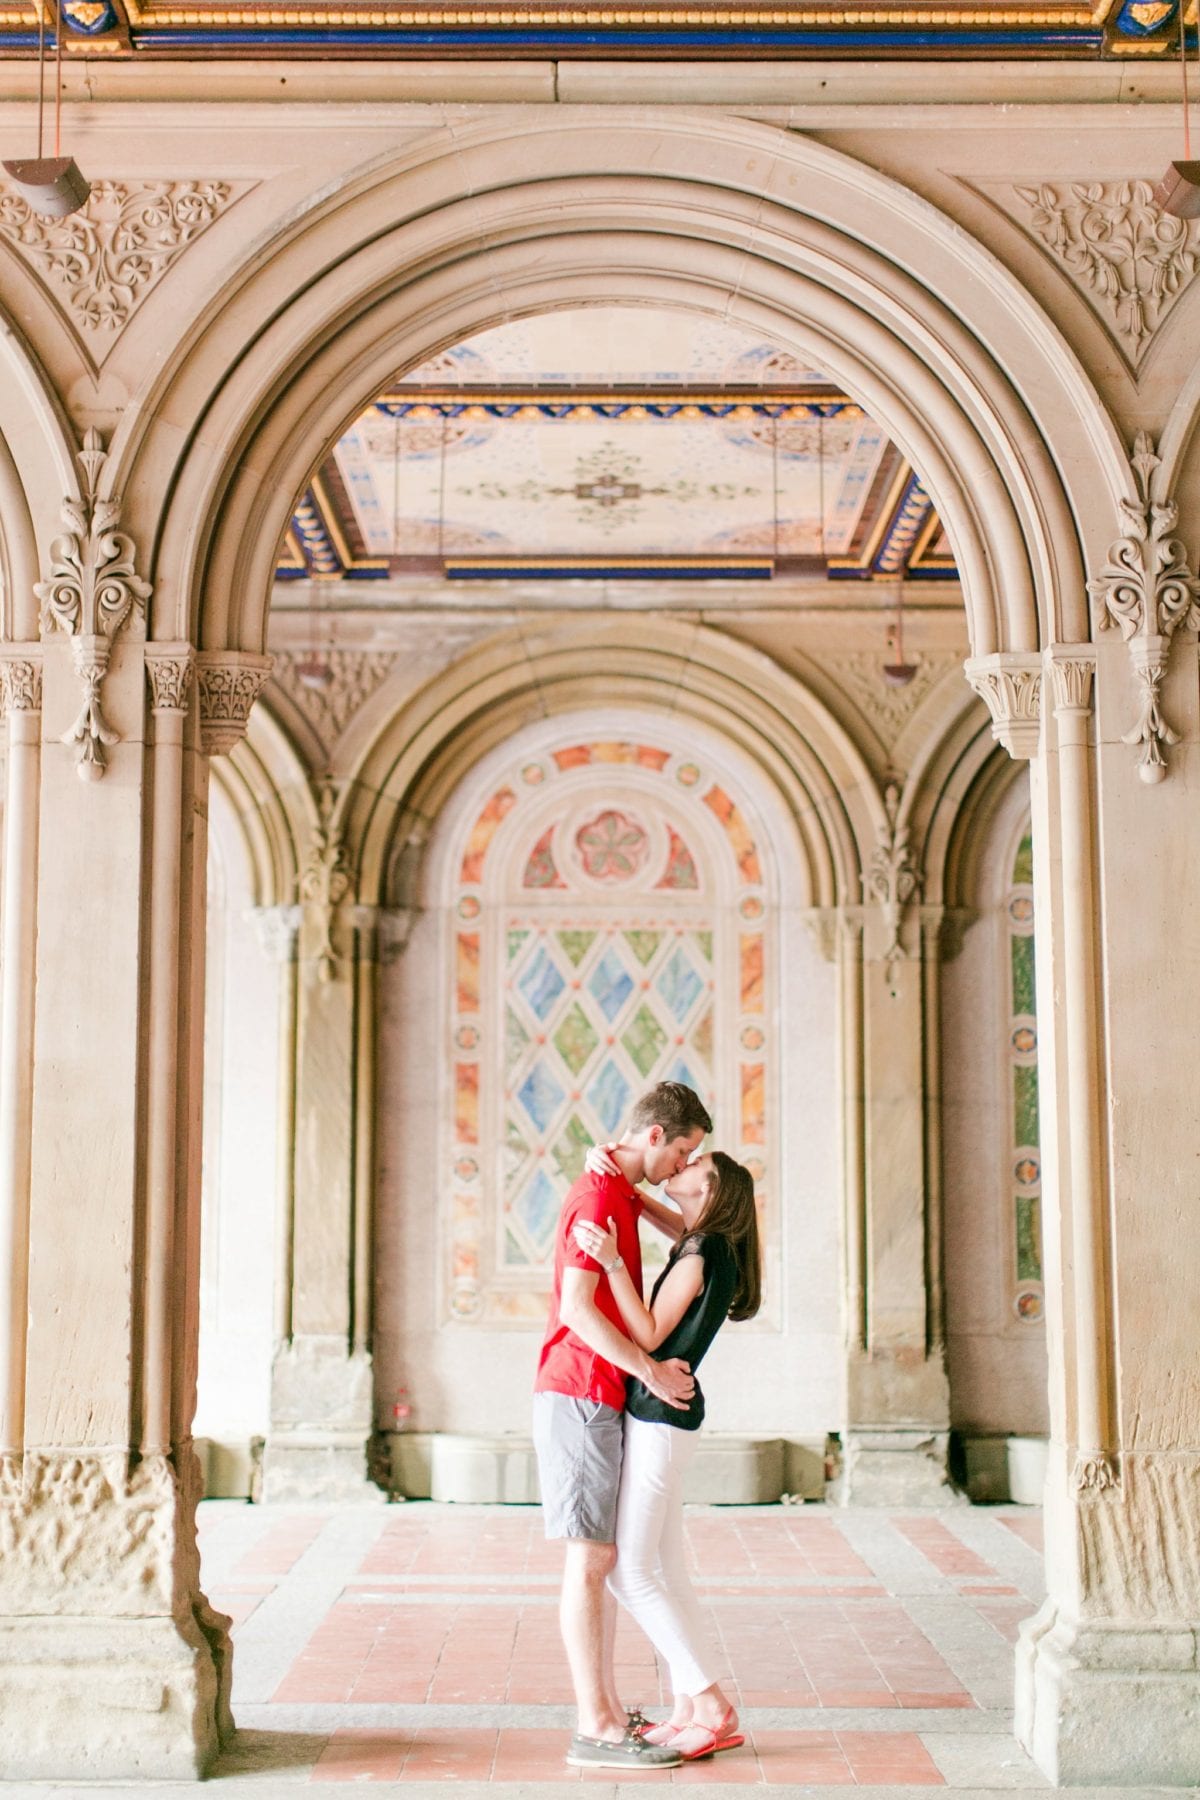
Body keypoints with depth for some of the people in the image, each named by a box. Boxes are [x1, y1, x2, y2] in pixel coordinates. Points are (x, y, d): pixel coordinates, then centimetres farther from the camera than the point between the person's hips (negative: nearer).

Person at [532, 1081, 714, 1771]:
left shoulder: (618, 1191, 16)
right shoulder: (600, 1198, -15)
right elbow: (576, 1308, -22)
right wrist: (651, 1372, -20)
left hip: (601, 1399, 10)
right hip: (581, 1396, -10)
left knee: (610, 1557, 11)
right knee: (591, 1561, -8)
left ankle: (608, 1710, 16)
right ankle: (595, 1728, -5)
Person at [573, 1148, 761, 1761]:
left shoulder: (700, 1254, -15)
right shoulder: (705, 1247, 12)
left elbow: (650, 1335, -17)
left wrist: (612, 1261, -25)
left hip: (659, 1418, -9)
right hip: (659, 1418, 9)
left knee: (630, 1572, -7)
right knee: (665, 1572, 9)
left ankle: (713, 1708, -6)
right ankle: (687, 1710, 11)